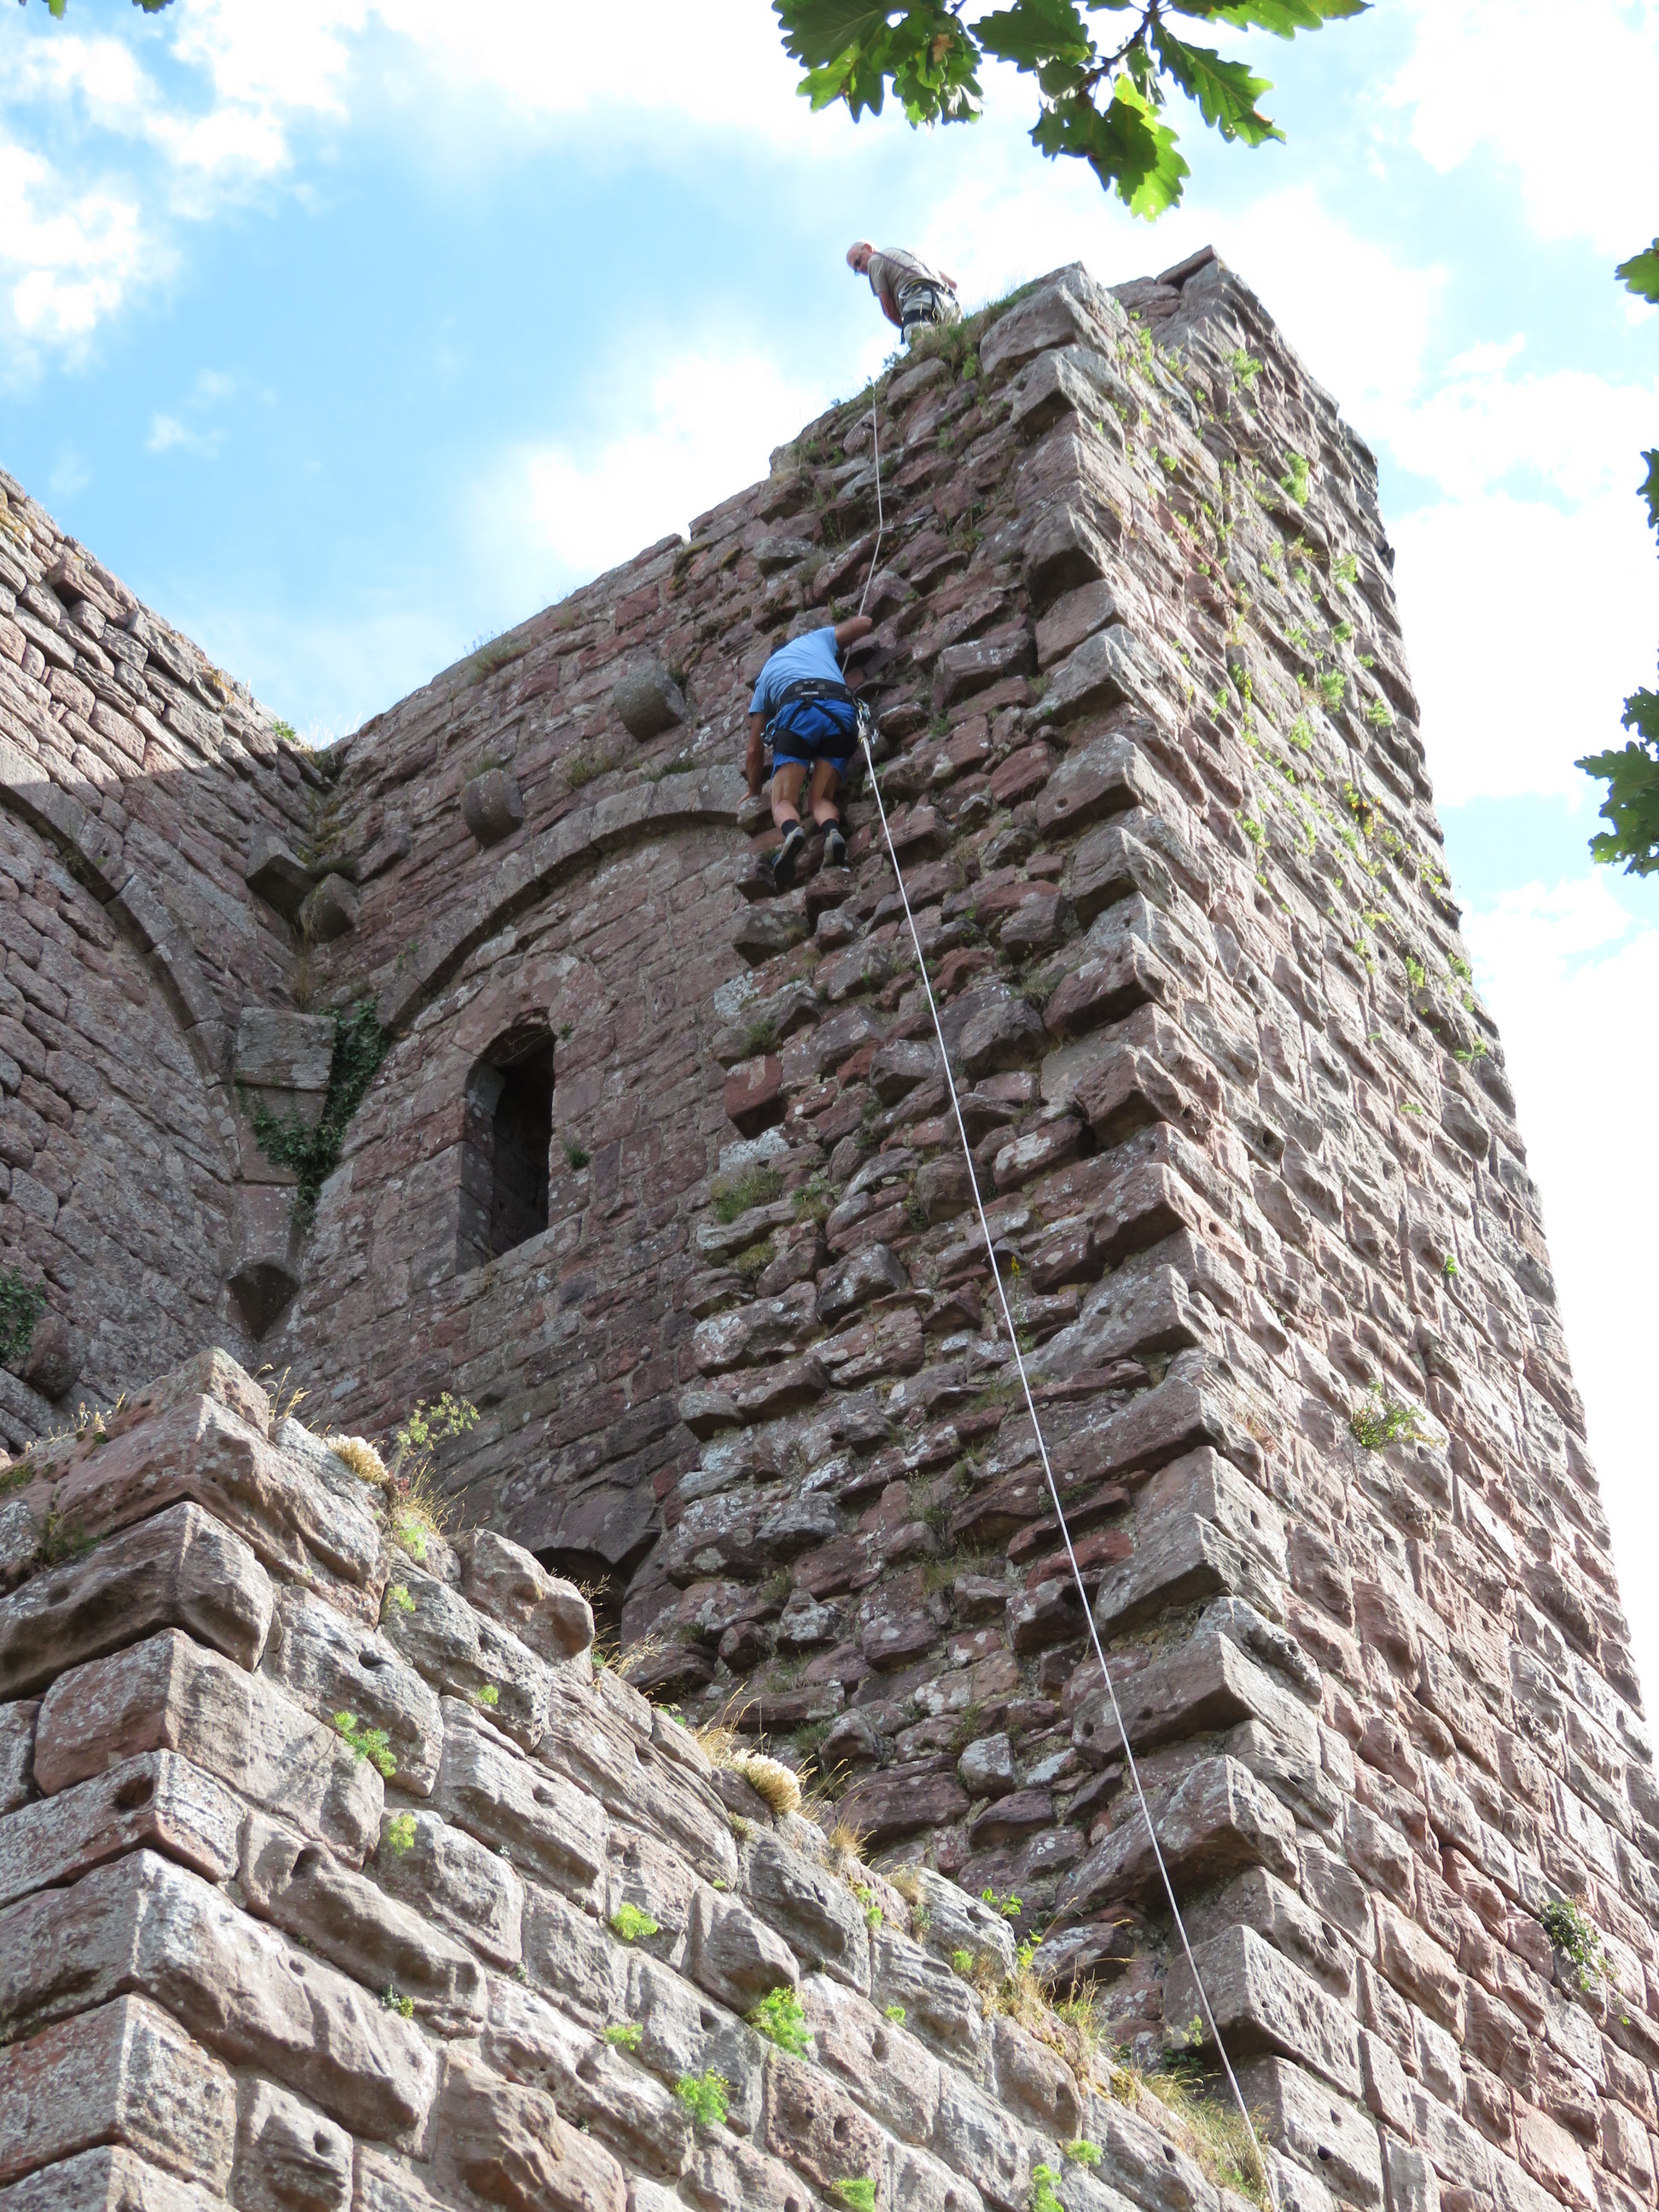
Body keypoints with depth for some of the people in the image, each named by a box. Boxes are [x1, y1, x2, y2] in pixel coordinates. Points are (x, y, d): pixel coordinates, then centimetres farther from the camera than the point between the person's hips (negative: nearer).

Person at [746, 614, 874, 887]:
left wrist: (754, 792, 45)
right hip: (842, 709, 2)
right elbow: (864, 623, 46)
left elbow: (754, 750, 33)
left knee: (784, 801, -1)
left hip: (798, 712, -1)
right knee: (820, 798, 8)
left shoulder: (765, 678, 35)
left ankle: (791, 831, -38)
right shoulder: (817, 638, 37)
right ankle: (832, 831, -28)